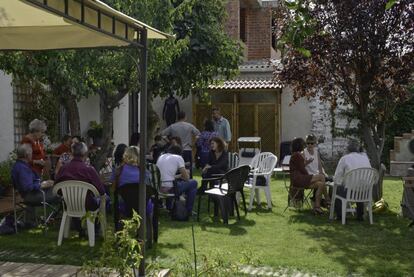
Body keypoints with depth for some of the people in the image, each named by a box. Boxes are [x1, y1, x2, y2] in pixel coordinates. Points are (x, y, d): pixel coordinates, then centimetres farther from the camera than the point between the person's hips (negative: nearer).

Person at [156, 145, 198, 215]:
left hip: (158, 188, 7)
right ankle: (188, 211, 19)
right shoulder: (178, 158, 0)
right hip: (169, 189, -7)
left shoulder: (160, 157, 17)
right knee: (193, 183, 14)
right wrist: (181, 176, 20)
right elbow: (186, 178, -2)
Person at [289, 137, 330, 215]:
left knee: (320, 184, -7)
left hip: (301, 179, 10)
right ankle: (327, 199, -9)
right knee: (321, 177, -18)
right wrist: (309, 176, 2)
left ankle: (317, 207, -10)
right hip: (298, 179, -10)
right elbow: (302, 169, -11)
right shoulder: (297, 155, -9)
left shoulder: (297, 154, 23)